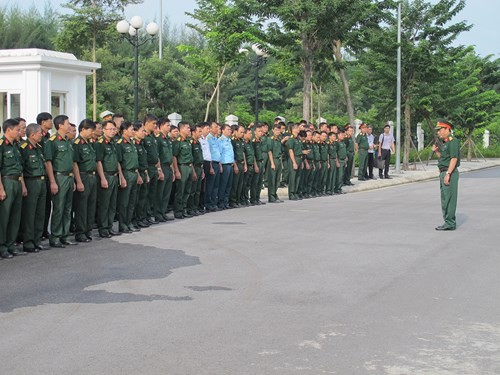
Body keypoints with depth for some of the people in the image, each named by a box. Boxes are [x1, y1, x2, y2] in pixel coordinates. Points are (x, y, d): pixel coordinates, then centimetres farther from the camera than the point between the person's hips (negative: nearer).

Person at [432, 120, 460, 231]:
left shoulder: (453, 141, -12)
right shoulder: (445, 142, 19)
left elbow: (454, 158, -20)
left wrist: (448, 174, -24)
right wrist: (436, 151, 9)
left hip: (450, 172, -10)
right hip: (443, 172, 10)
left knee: (449, 199, -9)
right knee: (445, 199, 12)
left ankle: (450, 223, -7)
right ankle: (449, 222, 17)